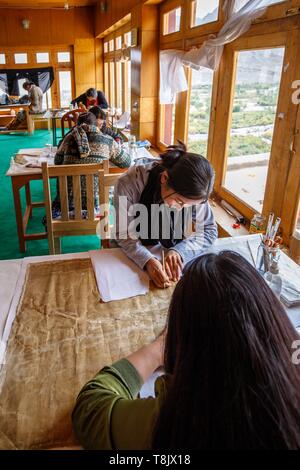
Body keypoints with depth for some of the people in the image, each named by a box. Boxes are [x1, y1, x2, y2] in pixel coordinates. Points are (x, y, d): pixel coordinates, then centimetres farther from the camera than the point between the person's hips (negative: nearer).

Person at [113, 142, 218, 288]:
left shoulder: (193, 191, -21)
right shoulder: (129, 184, -28)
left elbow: (209, 230, -10)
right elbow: (124, 235, -20)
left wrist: (179, 251, -27)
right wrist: (148, 261, -38)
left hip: (171, 254, 2)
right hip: (134, 255, -2)